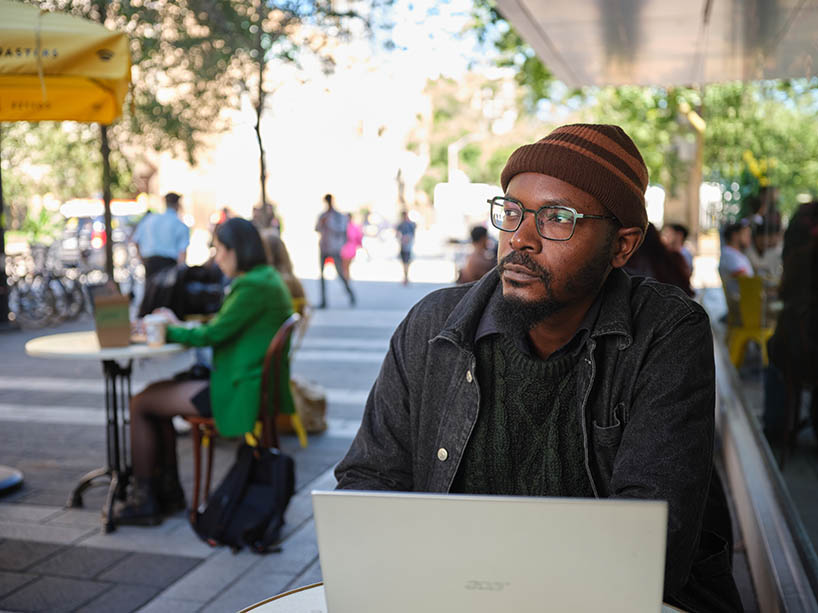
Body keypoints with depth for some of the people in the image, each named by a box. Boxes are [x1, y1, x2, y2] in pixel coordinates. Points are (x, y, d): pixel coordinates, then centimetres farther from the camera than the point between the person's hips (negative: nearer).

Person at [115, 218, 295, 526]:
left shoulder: (253, 287, -19)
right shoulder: (265, 279, 13)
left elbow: (211, 334, -17)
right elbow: (221, 330, 17)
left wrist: (169, 330, -1)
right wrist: (175, 327, 8)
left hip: (242, 394, -11)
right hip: (251, 383, 11)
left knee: (140, 403, -3)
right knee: (155, 392, 17)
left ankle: (143, 499, 11)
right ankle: (169, 492, 22)